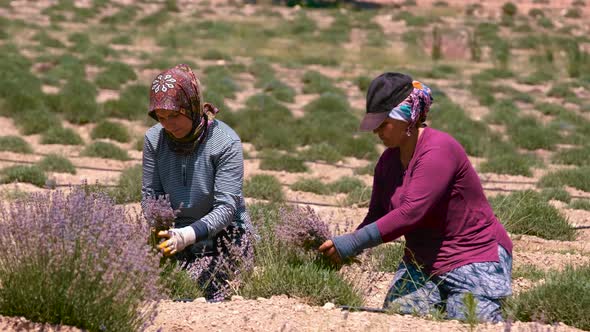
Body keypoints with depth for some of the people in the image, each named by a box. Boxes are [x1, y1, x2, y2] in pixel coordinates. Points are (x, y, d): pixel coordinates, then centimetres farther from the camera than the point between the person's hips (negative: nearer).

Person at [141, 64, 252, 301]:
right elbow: (150, 195, 4)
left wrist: (190, 234, -37)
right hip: (177, 234, 4)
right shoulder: (154, 139, -3)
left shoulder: (226, 143, -16)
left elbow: (227, 207, -20)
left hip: (222, 235, -3)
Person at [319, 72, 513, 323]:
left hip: (474, 258, -7)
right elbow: (376, 217, 3)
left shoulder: (438, 151, -21)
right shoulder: (388, 161, 4)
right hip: (422, 262, 7)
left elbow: (410, 213, -29)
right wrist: (341, 248, -15)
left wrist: (352, 244, -31)